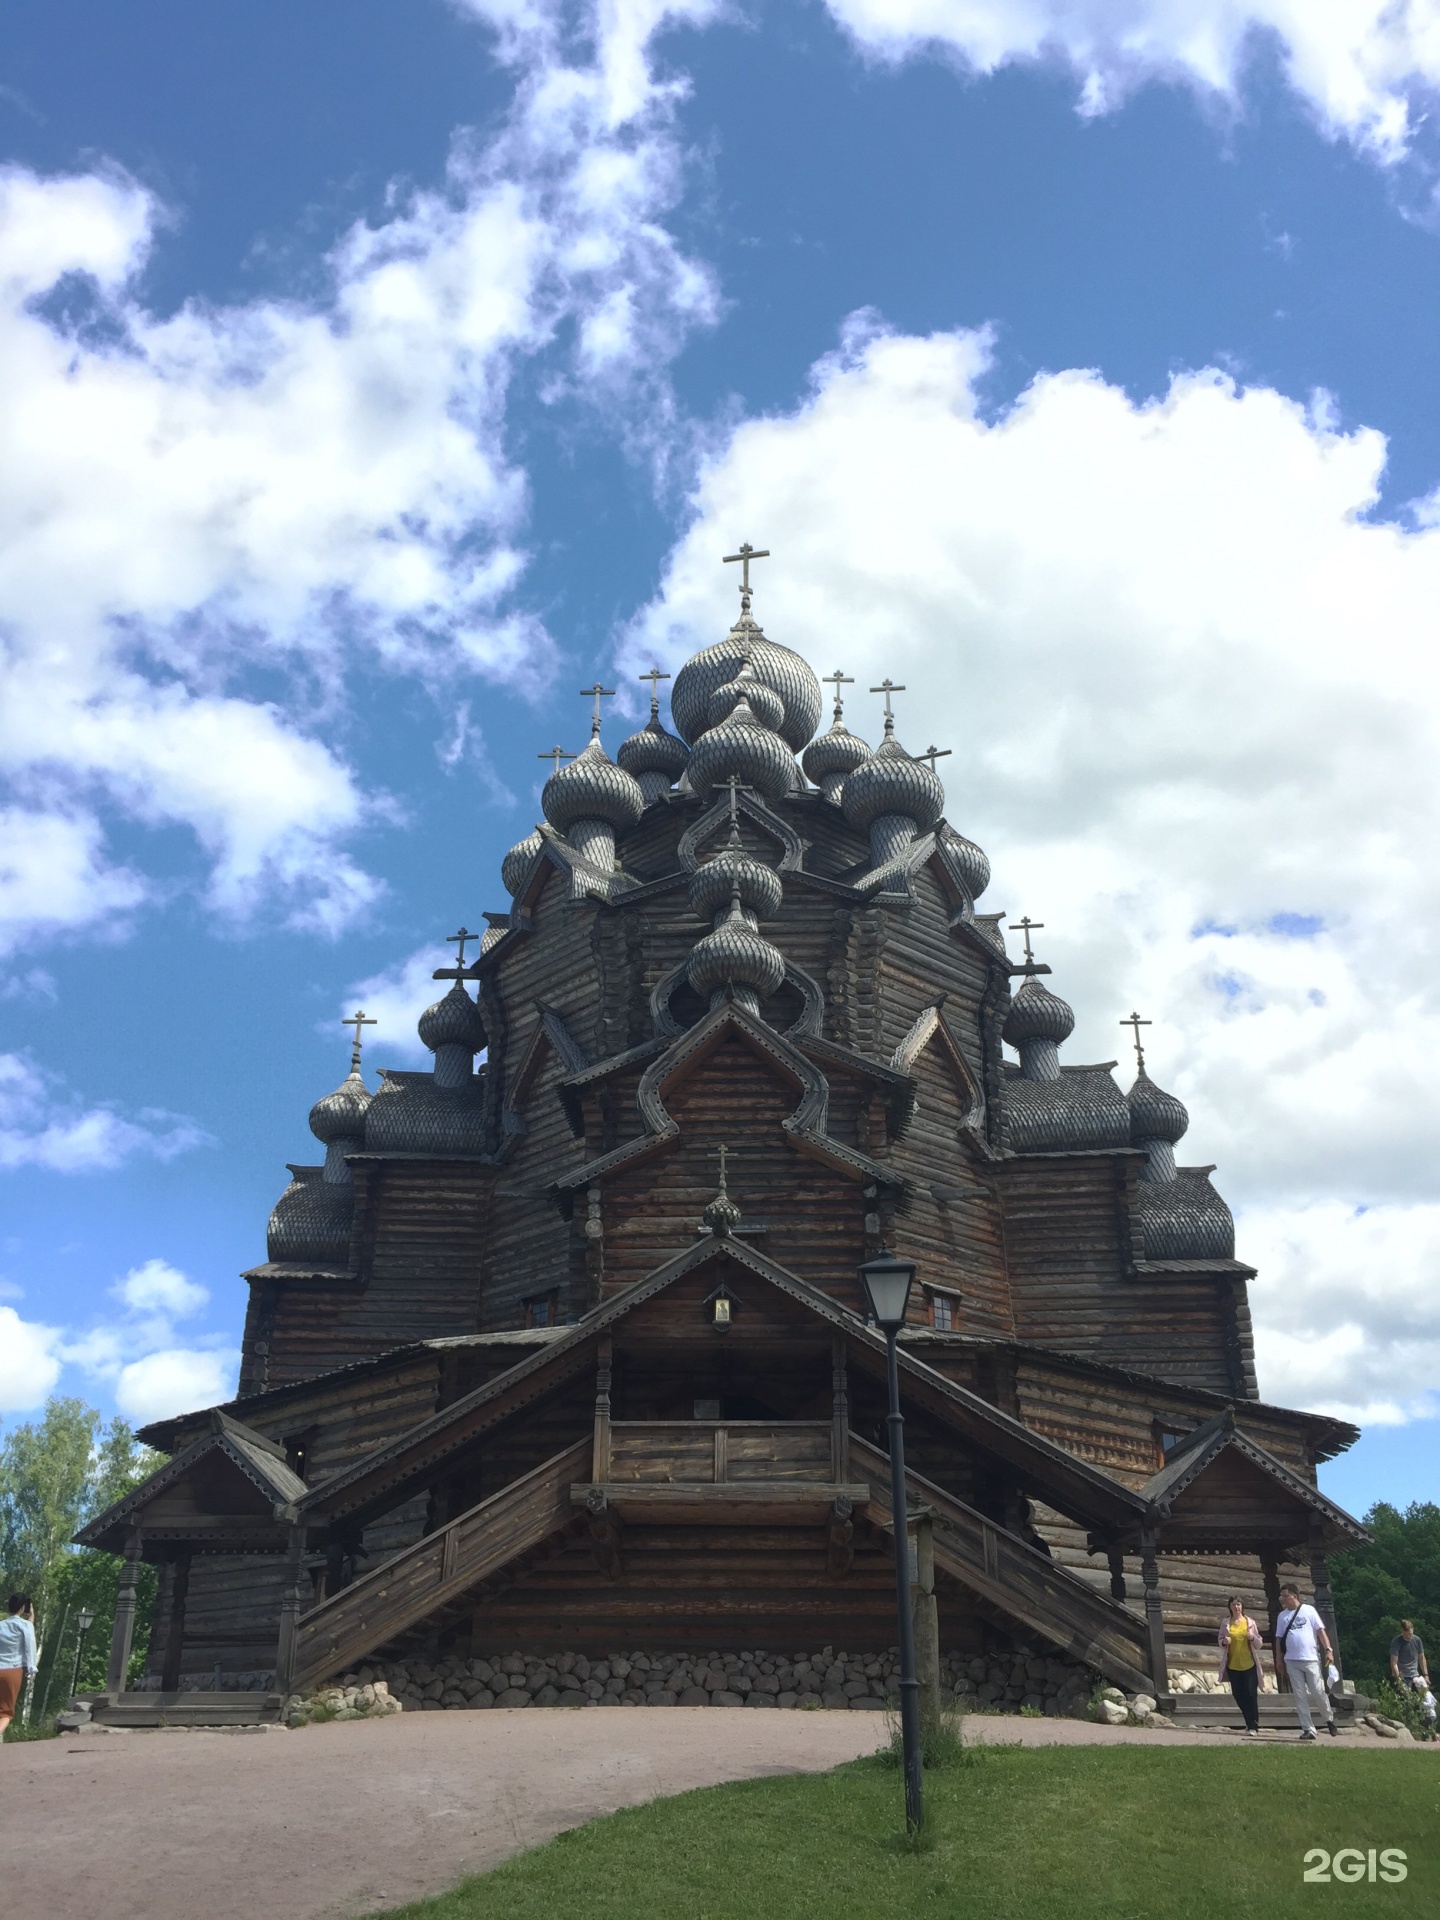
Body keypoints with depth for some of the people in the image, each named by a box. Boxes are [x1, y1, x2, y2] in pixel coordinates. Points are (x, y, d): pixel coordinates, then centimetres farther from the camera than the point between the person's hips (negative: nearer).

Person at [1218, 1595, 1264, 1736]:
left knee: (1251, 1696, -5)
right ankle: (1250, 1722, 26)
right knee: (1239, 1696, 7)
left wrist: (1253, 1637, -16)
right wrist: (1224, 1642, -13)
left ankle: (1253, 1727, 3)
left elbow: (1259, 1645, 5)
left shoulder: (1250, 1622, 2)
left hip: (1249, 1665, -2)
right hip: (1233, 1666, 2)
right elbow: (1220, 1642, 9)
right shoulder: (1225, 1623, 4)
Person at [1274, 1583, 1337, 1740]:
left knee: (1318, 1692, -1)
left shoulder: (1308, 1610, -1)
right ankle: (1308, 1729, 6)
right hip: (1291, 1661, 3)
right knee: (1300, 1697, 1)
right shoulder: (1282, 1616, 9)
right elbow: (1279, 1639, 11)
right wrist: (1278, 1659, 7)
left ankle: (1330, 1717, 27)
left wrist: (1328, 1650, -12)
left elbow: (1321, 1630, -3)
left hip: (1310, 1659, -3)